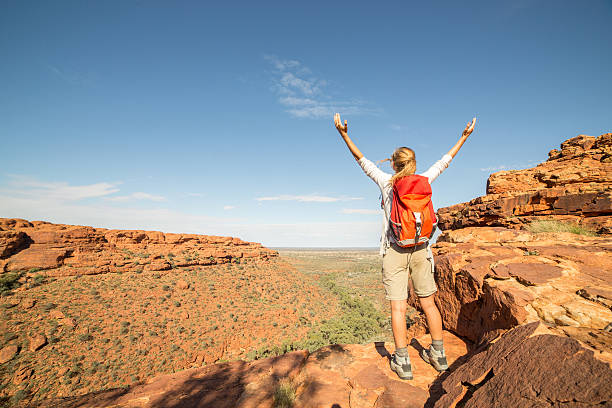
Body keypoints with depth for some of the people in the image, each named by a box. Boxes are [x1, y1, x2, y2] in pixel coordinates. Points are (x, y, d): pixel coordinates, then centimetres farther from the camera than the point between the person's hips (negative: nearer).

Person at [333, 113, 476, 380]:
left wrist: (344, 134, -3)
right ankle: (438, 354, 29)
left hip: (395, 252, -3)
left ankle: (402, 362, 10)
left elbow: (362, 160, -2)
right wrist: (464, 137, 30)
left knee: (398, 307, 2)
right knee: (428, 303, 16)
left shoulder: (386, 182, -5)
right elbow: (444, 161, 17)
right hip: (420, 250, 4)